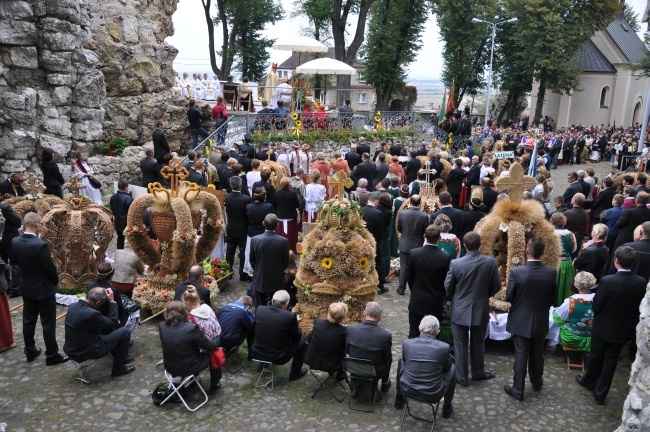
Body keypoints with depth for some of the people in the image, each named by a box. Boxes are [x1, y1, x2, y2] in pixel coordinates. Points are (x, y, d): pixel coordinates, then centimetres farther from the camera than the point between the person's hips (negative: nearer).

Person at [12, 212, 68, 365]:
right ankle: (52, 355, 13)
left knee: (28, 321, 18)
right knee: (48, 324, 4)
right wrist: (55, 282, 1)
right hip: (44, 289, -7)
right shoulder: (40, 245, -28)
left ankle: (30, 352, 31)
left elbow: (18, 262, 7)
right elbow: (50, 269, -19)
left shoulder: (15, 242, -7)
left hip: (26, 287, 7)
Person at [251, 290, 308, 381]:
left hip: (257, 354, 4)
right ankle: (295, 373, 29)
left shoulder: (259, 309, -9)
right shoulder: (290, 316, -19)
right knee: (302, 341, 18)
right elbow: (296, 337, -4)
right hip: (278, 357, -4)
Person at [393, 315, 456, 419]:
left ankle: (399, 401, 43)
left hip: (408, 391, 2)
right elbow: (447, 368, 4)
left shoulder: (406, 343, -12)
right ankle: (447, 409, 36)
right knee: (452, 369, 24)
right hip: (433, 395, -1)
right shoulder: (444, 347, -16)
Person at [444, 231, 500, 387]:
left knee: (460, 345, 12)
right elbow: (496, 286, -2)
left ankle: (461, 377, 23)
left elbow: (447, 287, -7)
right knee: (478, 344, 20)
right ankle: (478, 373, 37)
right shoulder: (491, 262, -13)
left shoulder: (455, 264, -18)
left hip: (459, 310, -2)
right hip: (481, 310, 2)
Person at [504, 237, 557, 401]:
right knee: (537, 354, 21)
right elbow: (553, 298, -2)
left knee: (521, 356, 8)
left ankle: (518, 390, 18)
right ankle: (537, 382, 41)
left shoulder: (516, 272, -23)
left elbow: (508, 297, -11)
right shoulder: (551, 272, -14)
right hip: (541, 321, 3)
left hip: (521, 321, -3)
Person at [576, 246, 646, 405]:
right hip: (624, 329, 3)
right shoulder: (641, 282, -14)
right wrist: (628, 319, 14)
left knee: (596, 357, 19)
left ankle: (589, 381, 41)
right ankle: (600, 393, 24)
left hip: (603, 328, -3)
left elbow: (596, 305, -17)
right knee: (611, 361, 15)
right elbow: (639, 307, -2)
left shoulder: (607, 281, -26)